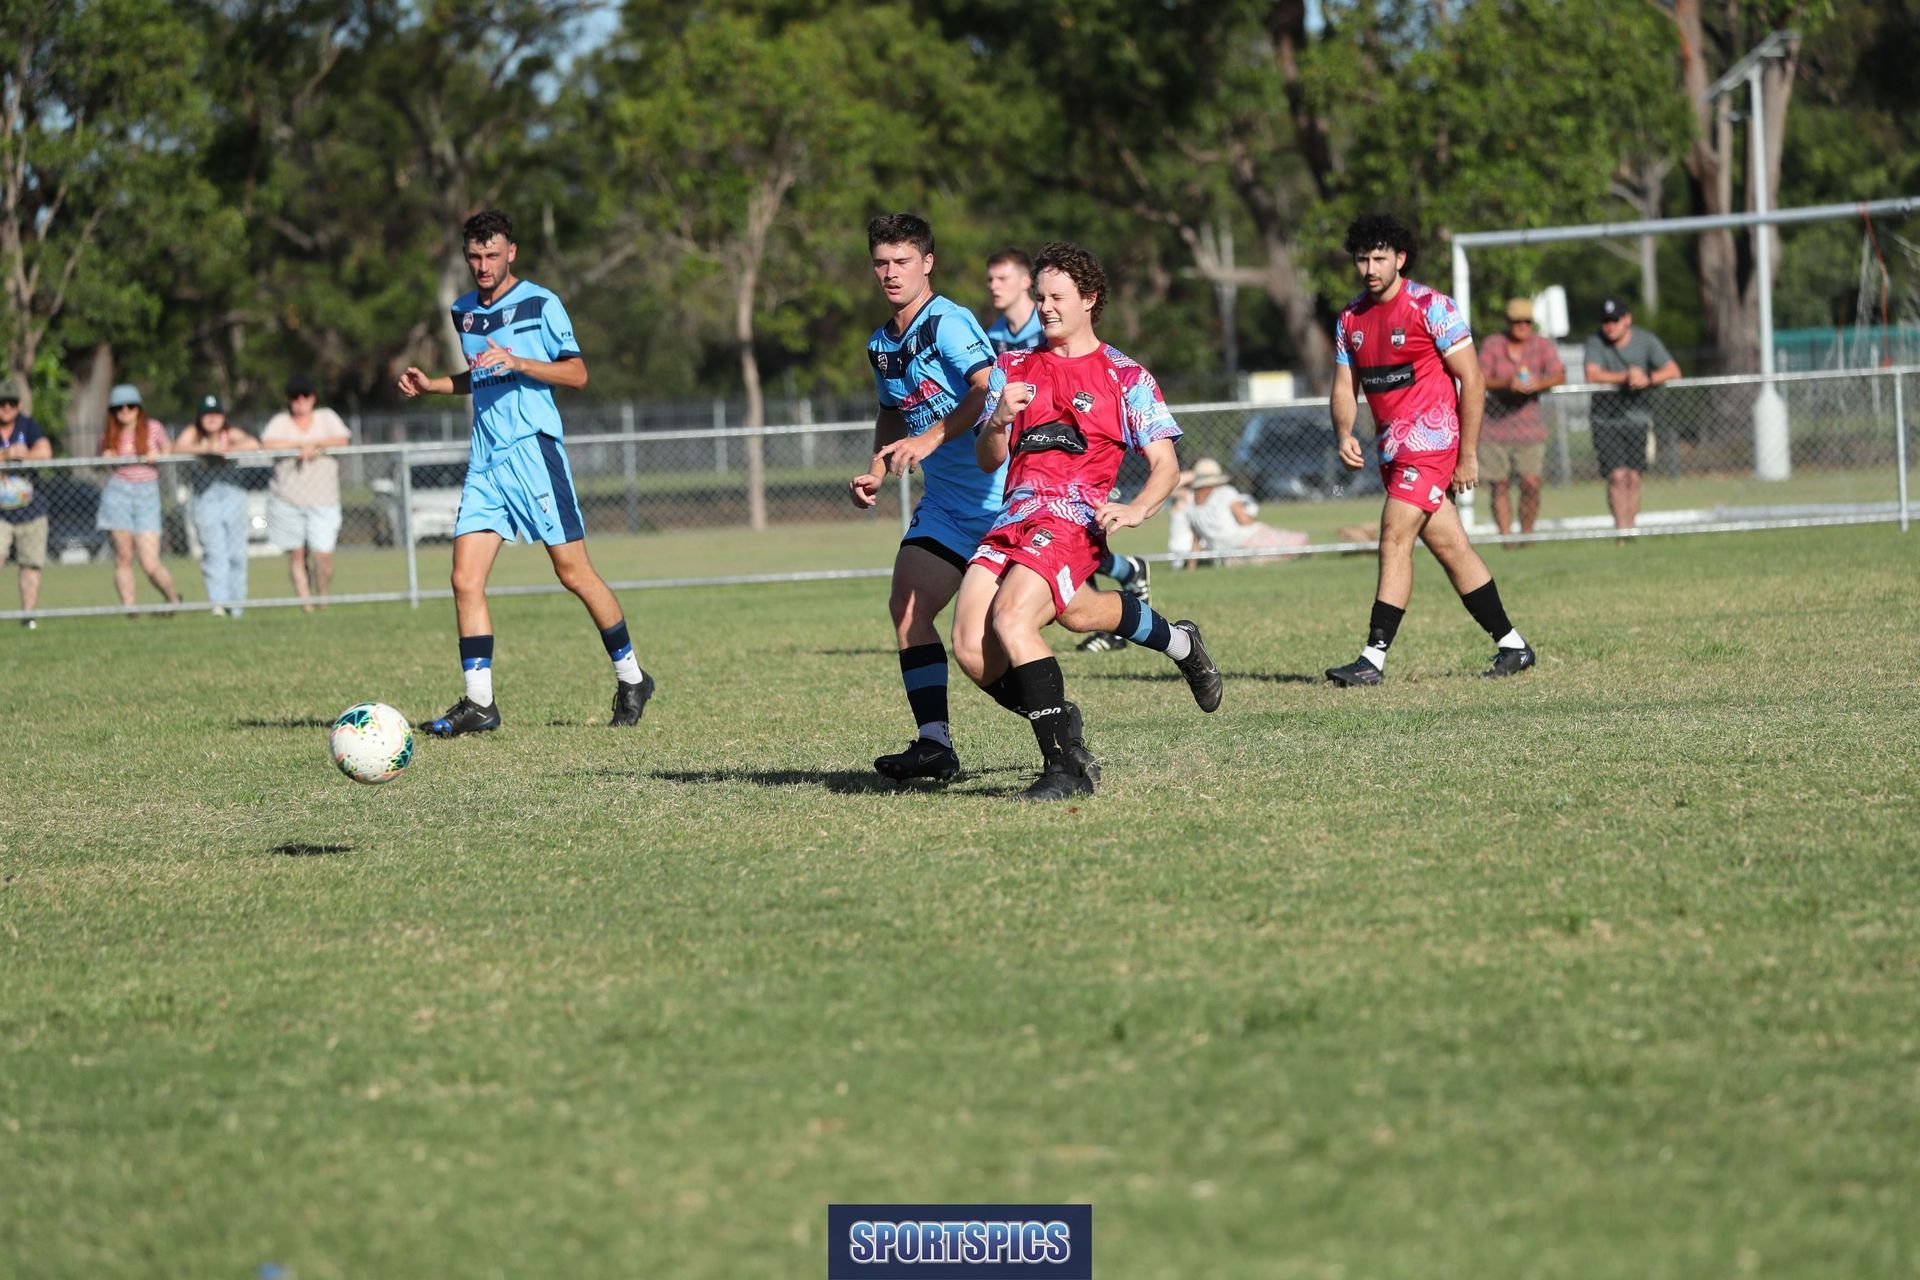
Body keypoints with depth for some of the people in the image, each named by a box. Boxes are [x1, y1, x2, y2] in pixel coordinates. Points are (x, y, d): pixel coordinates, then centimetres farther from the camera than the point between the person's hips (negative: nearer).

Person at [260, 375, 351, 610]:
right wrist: (301, 444, -12)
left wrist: (314, 444, -12)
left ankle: (323, 600, 7)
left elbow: (342, 440, -4)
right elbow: (267, 444, -10)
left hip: (322, 501, 0)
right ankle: (306, 605, 3)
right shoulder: (280, 421, 9)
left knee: (322, 554, -11)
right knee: (296, 555, -1)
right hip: (287, 500, 0)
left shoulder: (326, 418, 13)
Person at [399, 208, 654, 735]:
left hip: (534, 449, -6)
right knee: (465, 578, -6)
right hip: (485, 458, 6)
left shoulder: (540, 304, -3)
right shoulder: (464, 312, 16)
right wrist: (429, 385, 14)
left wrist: (516, 361, -17)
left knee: (573, 572, -4)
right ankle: (478, 702, -4)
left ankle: (631, 678, 13)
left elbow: (577, 374, -5)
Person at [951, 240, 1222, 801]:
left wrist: (1136, 510, -18)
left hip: (1073, 521, -6)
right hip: (1013, 519, 6)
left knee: (1010, 618, -30)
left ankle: (1067, 765, -25)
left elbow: (1166, 465, 2)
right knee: (972, 648, -12)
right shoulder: (1013, 367, 19)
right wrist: (998, 421, -6)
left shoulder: (1125, 378, 5)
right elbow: (988, 460, 17)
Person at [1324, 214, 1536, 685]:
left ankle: (1374, 657, -18)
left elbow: (1471, 380, -10)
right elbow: (1345, 387, 13)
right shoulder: (1351, 319, 10)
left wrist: (1468, 455, -12)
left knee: (1395, 537, -16)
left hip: (1430, 437, -7)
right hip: (1395, 447, 7)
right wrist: (1344, 434, -9)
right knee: (1449, 545, 8)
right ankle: (1511, 646, 16)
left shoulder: (1431, 307, -10)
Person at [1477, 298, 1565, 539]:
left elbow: (1559, 375, -6)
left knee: (1531, 483, -11)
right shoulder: (1493, 345, 2)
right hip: (1495, 426, 0)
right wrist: (1506, 383, -24)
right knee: (1499, 485, -2)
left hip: (1529, 426, 0)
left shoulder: (1542, 345, 5)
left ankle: (1527, 534, 3)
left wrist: (1540, 384, -27)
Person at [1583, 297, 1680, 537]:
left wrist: (1648, 379, -27)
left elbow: (1673, 371, -8)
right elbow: (1592, 375, -19)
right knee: (1617, 476, -13)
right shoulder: (1595, 343, -4)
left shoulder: (1645, 341, -1)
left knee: (1633, 477, -2)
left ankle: (1630, 529, 6)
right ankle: (1621, 530, -13)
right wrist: (1626, 377, -29)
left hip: (1637, 416, 2)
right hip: (1606, 420, -2)